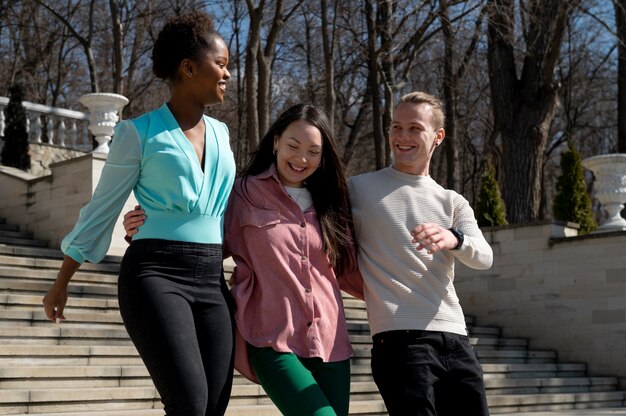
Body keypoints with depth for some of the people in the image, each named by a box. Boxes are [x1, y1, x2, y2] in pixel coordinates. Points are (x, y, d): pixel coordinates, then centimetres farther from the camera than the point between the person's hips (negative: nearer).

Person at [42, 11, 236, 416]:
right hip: (155, 274, -6)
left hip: (211, 279, 6)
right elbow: (102, 209, 5)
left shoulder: (220, 132, 16)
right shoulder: (140, 132, -1)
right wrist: (62, 283, 10)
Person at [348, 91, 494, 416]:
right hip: (400, 339, -4)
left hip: (456, 339, 5)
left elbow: (484, 258, -3)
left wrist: (453, 239, -23)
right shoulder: (359, 189, 6)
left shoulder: (453, 202, 16)